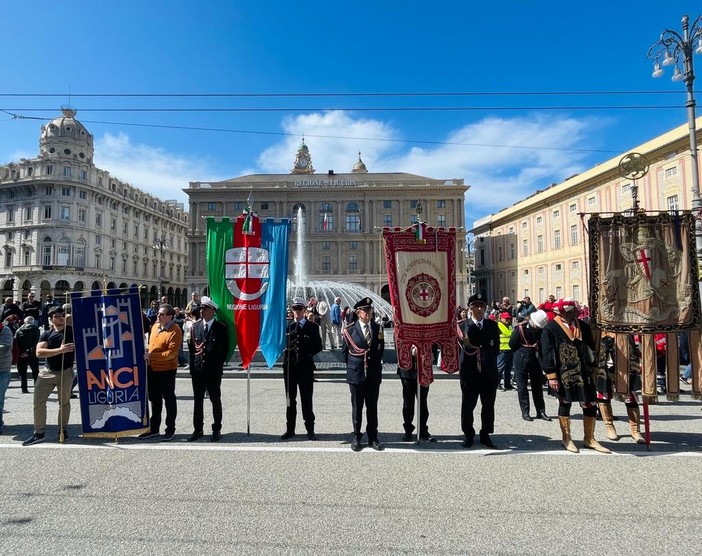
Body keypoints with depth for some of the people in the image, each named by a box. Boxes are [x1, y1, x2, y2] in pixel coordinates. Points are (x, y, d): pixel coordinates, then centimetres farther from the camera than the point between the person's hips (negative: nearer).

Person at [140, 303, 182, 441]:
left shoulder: (175, 331, -18)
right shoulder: (155, 326, 6)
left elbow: (171, 353, -22)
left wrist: (152, 355, -25)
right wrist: (147, 355, 3)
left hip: (167, 370, -8)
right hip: (152, 368, 8)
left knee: (169, 399, 5)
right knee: (154, 399, 18)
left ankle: (170, 429, 17)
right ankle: (154, 428, 31)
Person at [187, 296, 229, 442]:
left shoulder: (221, 328, -4)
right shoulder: (195, 327, 9)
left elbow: (225, 349, -5)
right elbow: (191, 347, 10)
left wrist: (218, 365, -10)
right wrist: (193, 366, 4)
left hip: (213, 370, -4)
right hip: (197, 369, 4)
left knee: (215, 400, 6)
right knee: (198, 400, 11)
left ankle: (216, 430, 16)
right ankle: (198, 429, 22)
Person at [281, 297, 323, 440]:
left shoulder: (312, 326, 1)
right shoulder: (286, 325, 6)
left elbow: (318, 347, 2)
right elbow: (282, 344, 7)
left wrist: (307, 354, -7)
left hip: (306, 367, -2)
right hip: (289, 366, 2)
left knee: (306, 400, 3)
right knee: (290, 399, 11)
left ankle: (310, 429, 14)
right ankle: (290, 429, 21)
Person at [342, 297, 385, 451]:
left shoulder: (378, 328, 3)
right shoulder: (350, 330, -4)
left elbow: (381, 349, 11)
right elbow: (345, 351, 3)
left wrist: (375, 365, 8)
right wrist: (352, 366, 5)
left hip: (374, 374, 2)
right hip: (356, 374, -2)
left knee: (372, 407, 10)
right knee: (357, 407, 8)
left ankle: (373, 438, 21)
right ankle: (356, 437, 21)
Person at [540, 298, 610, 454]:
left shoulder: (583, 326, 6)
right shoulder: (550, 329, -11)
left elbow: (591, 348, 14)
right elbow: (547, 354, -11)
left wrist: (592, 370, 12)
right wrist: (552, 376, -13)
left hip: (584, 373, 5)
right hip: (564, 375, -5)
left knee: (590, 404, 7)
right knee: (565, 404, 9)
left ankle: (589, 439, 24)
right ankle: (566, 438, 24)